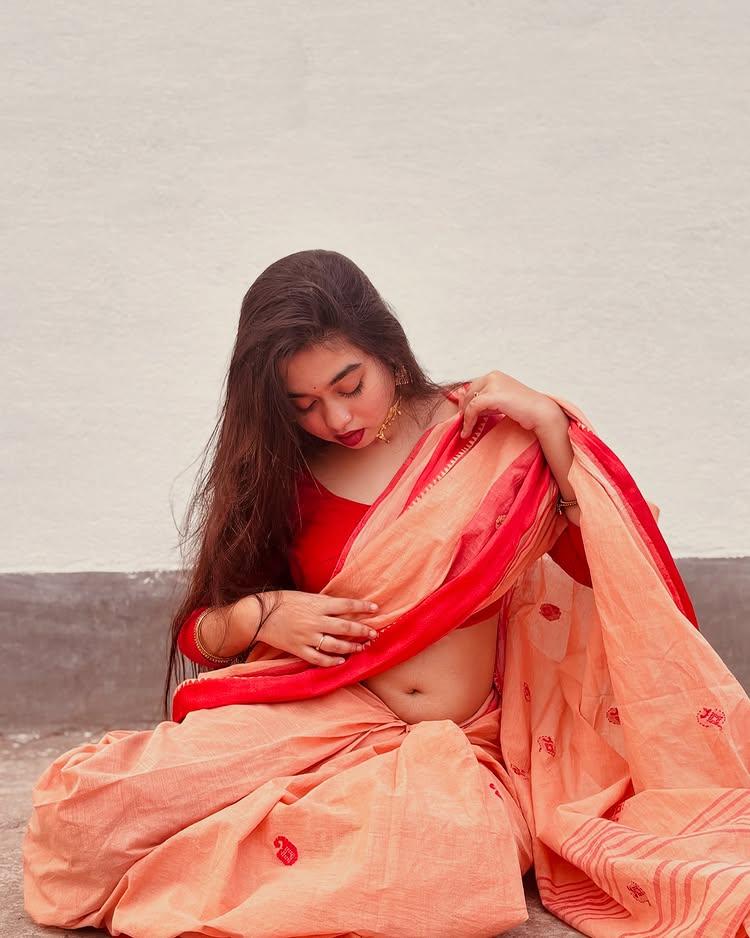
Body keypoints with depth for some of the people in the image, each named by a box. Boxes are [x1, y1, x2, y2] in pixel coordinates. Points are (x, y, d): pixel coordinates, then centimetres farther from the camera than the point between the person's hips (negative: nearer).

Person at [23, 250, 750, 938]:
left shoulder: (491, 436, 3)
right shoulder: (275, 474, 6)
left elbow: (623, 570, -4)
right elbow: (195, 633, 13)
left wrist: (552, 426, -11)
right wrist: (258, 615, -9)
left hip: (456, 749, 0)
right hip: (308, 726, 0)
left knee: (445, 854, -39)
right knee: (83, 803, -28)